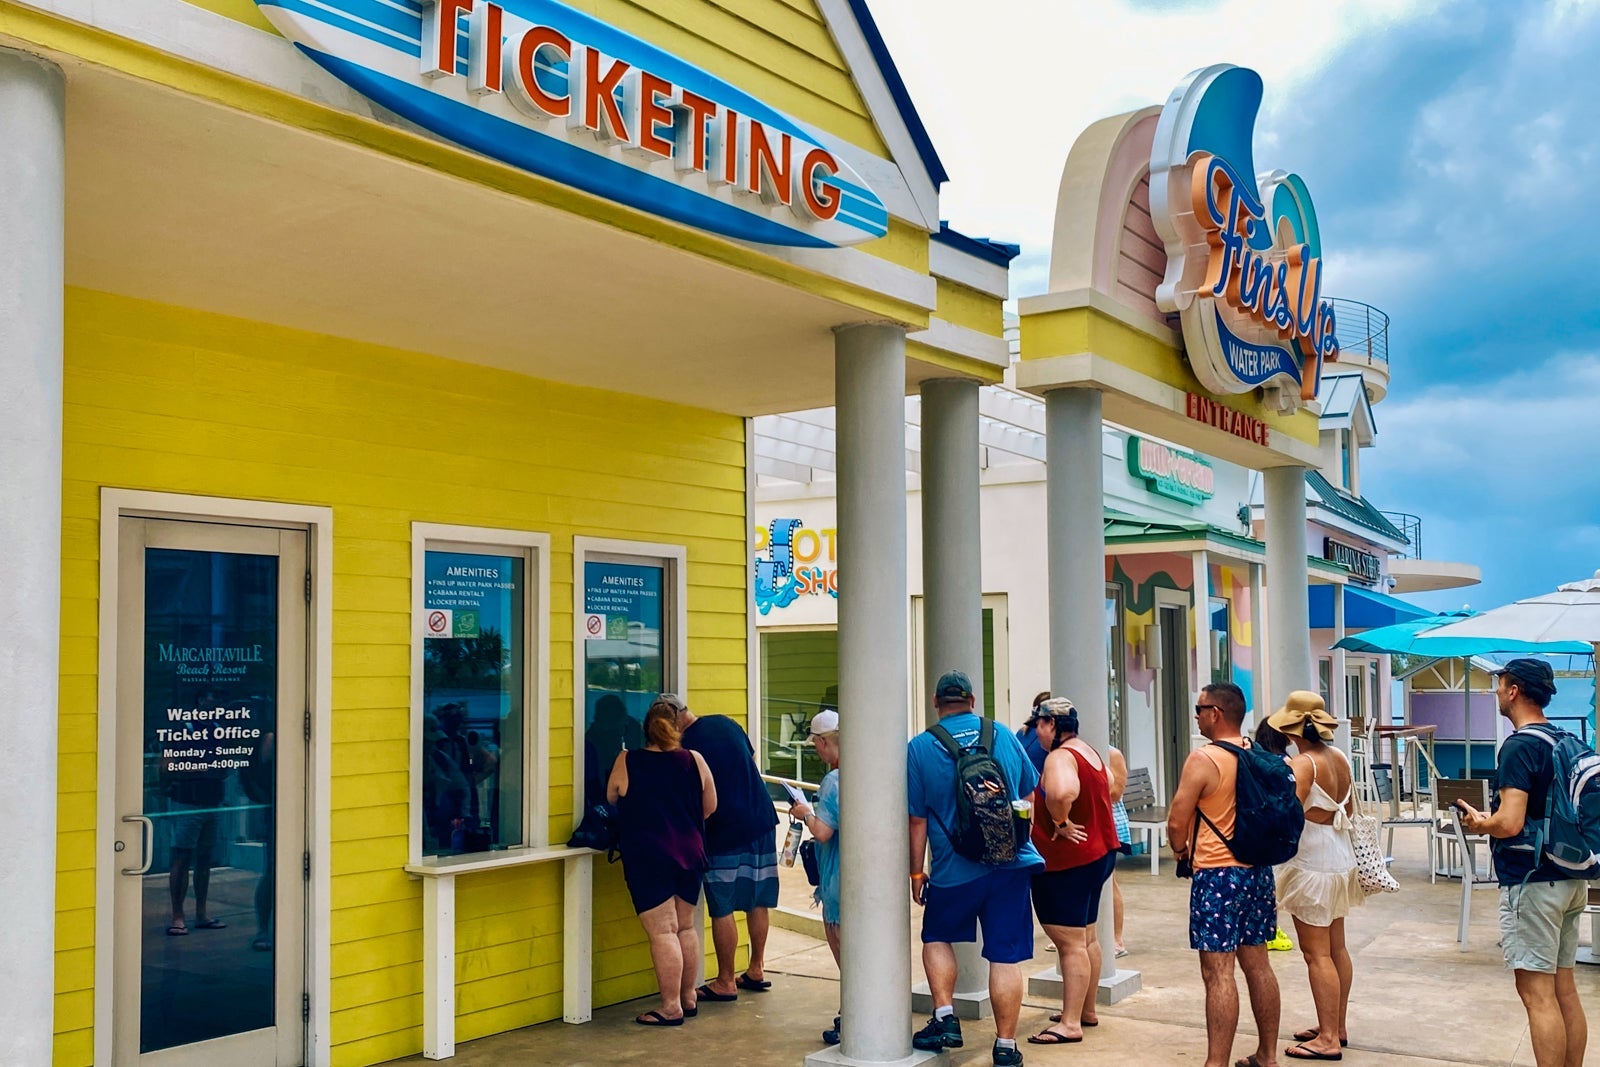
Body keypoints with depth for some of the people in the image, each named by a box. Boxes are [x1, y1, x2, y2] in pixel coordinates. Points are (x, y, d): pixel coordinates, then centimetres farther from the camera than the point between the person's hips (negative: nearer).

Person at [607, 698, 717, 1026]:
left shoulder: (627, 762, -6)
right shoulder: (695, 761, -2)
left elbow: (611, 799, 8)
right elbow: (710, 807, 8)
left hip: (648, 859, -4)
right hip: (690, 854, 4)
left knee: (662, 932, -2)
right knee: (685, 927, 16)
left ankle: (671, 1008, 0)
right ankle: (688, 998, 25)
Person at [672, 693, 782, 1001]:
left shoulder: (687, 747, -14)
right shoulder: (725, 722, 7)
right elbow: (752, 759, 21)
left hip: (725, 832, -8)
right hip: (762, 818, 8)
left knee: (722, 909, 1)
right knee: (758, 900, 15)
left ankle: (726, 982, 7)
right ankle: (757, 969, 25)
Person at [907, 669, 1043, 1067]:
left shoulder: (920, 747, -5)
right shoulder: (1004, 736, 4)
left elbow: (917, 819, -4)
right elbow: (1029, 790, 17)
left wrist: (916, 872, 6)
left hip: (954, 870, -2)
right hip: (1011, 863, 2)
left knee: (937, 937, 21)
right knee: (1005, 954, 5)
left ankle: (945, 1016, 10)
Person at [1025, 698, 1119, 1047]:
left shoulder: (1060, 757, -20)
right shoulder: (1090, 752, 11)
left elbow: (1061, 793, -40)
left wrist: (1061, 823, -24)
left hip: (1067, 863, -10)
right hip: (1099, 853, 11)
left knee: (1070, 943, -7)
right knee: (1086, 937, 19)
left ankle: (1070, 1023, -4)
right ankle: (1087, 1011, 29)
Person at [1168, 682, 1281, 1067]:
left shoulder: (1203, 760, -15)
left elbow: (1176, 822, -14)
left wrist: (1180, 849, 6)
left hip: (1218, 873, -8)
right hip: (1257, 869, 8)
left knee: (1218, 972, -6)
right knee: (1257, 963, 15)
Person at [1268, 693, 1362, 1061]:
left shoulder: (1304, 763, -19)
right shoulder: (1339, 758, 6)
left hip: (1312, 862, -9)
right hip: (1339, 856, 9)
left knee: (1317, 952, -3)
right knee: (1336, 948, 16)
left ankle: (1328, 1039, 1)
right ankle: (1337, 1026, 26)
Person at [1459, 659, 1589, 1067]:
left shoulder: (1519, 747, -17)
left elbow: (1510, 823, -24)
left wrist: (1478, 822, -4)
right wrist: (1492, 818, 21)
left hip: (1532, 881, -9)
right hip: (1571, 878, 9)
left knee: (1537, 992, -5)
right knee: (1564, 988, 14)